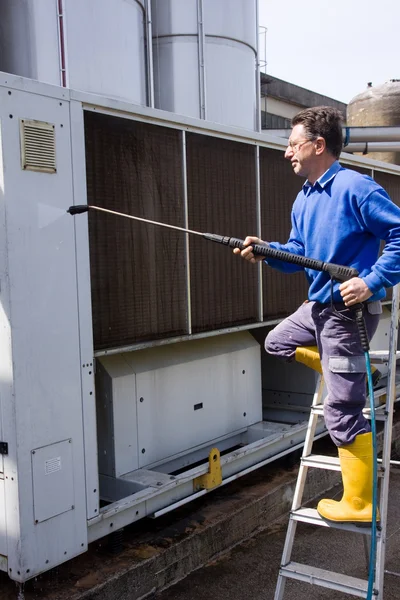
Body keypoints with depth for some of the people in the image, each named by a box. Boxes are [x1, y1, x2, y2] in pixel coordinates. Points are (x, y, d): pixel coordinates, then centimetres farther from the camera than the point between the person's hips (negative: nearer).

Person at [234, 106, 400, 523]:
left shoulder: (355, 187, -17)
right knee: (277, 343, 28)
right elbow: (298, 253, 15)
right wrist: (266, 251, -2)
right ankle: (345, 373, 31)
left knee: (342, 412, -6)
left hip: (349, 311, -9)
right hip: (317, 305, 9)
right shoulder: (303, 200, 11)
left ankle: (358, 504, 8)